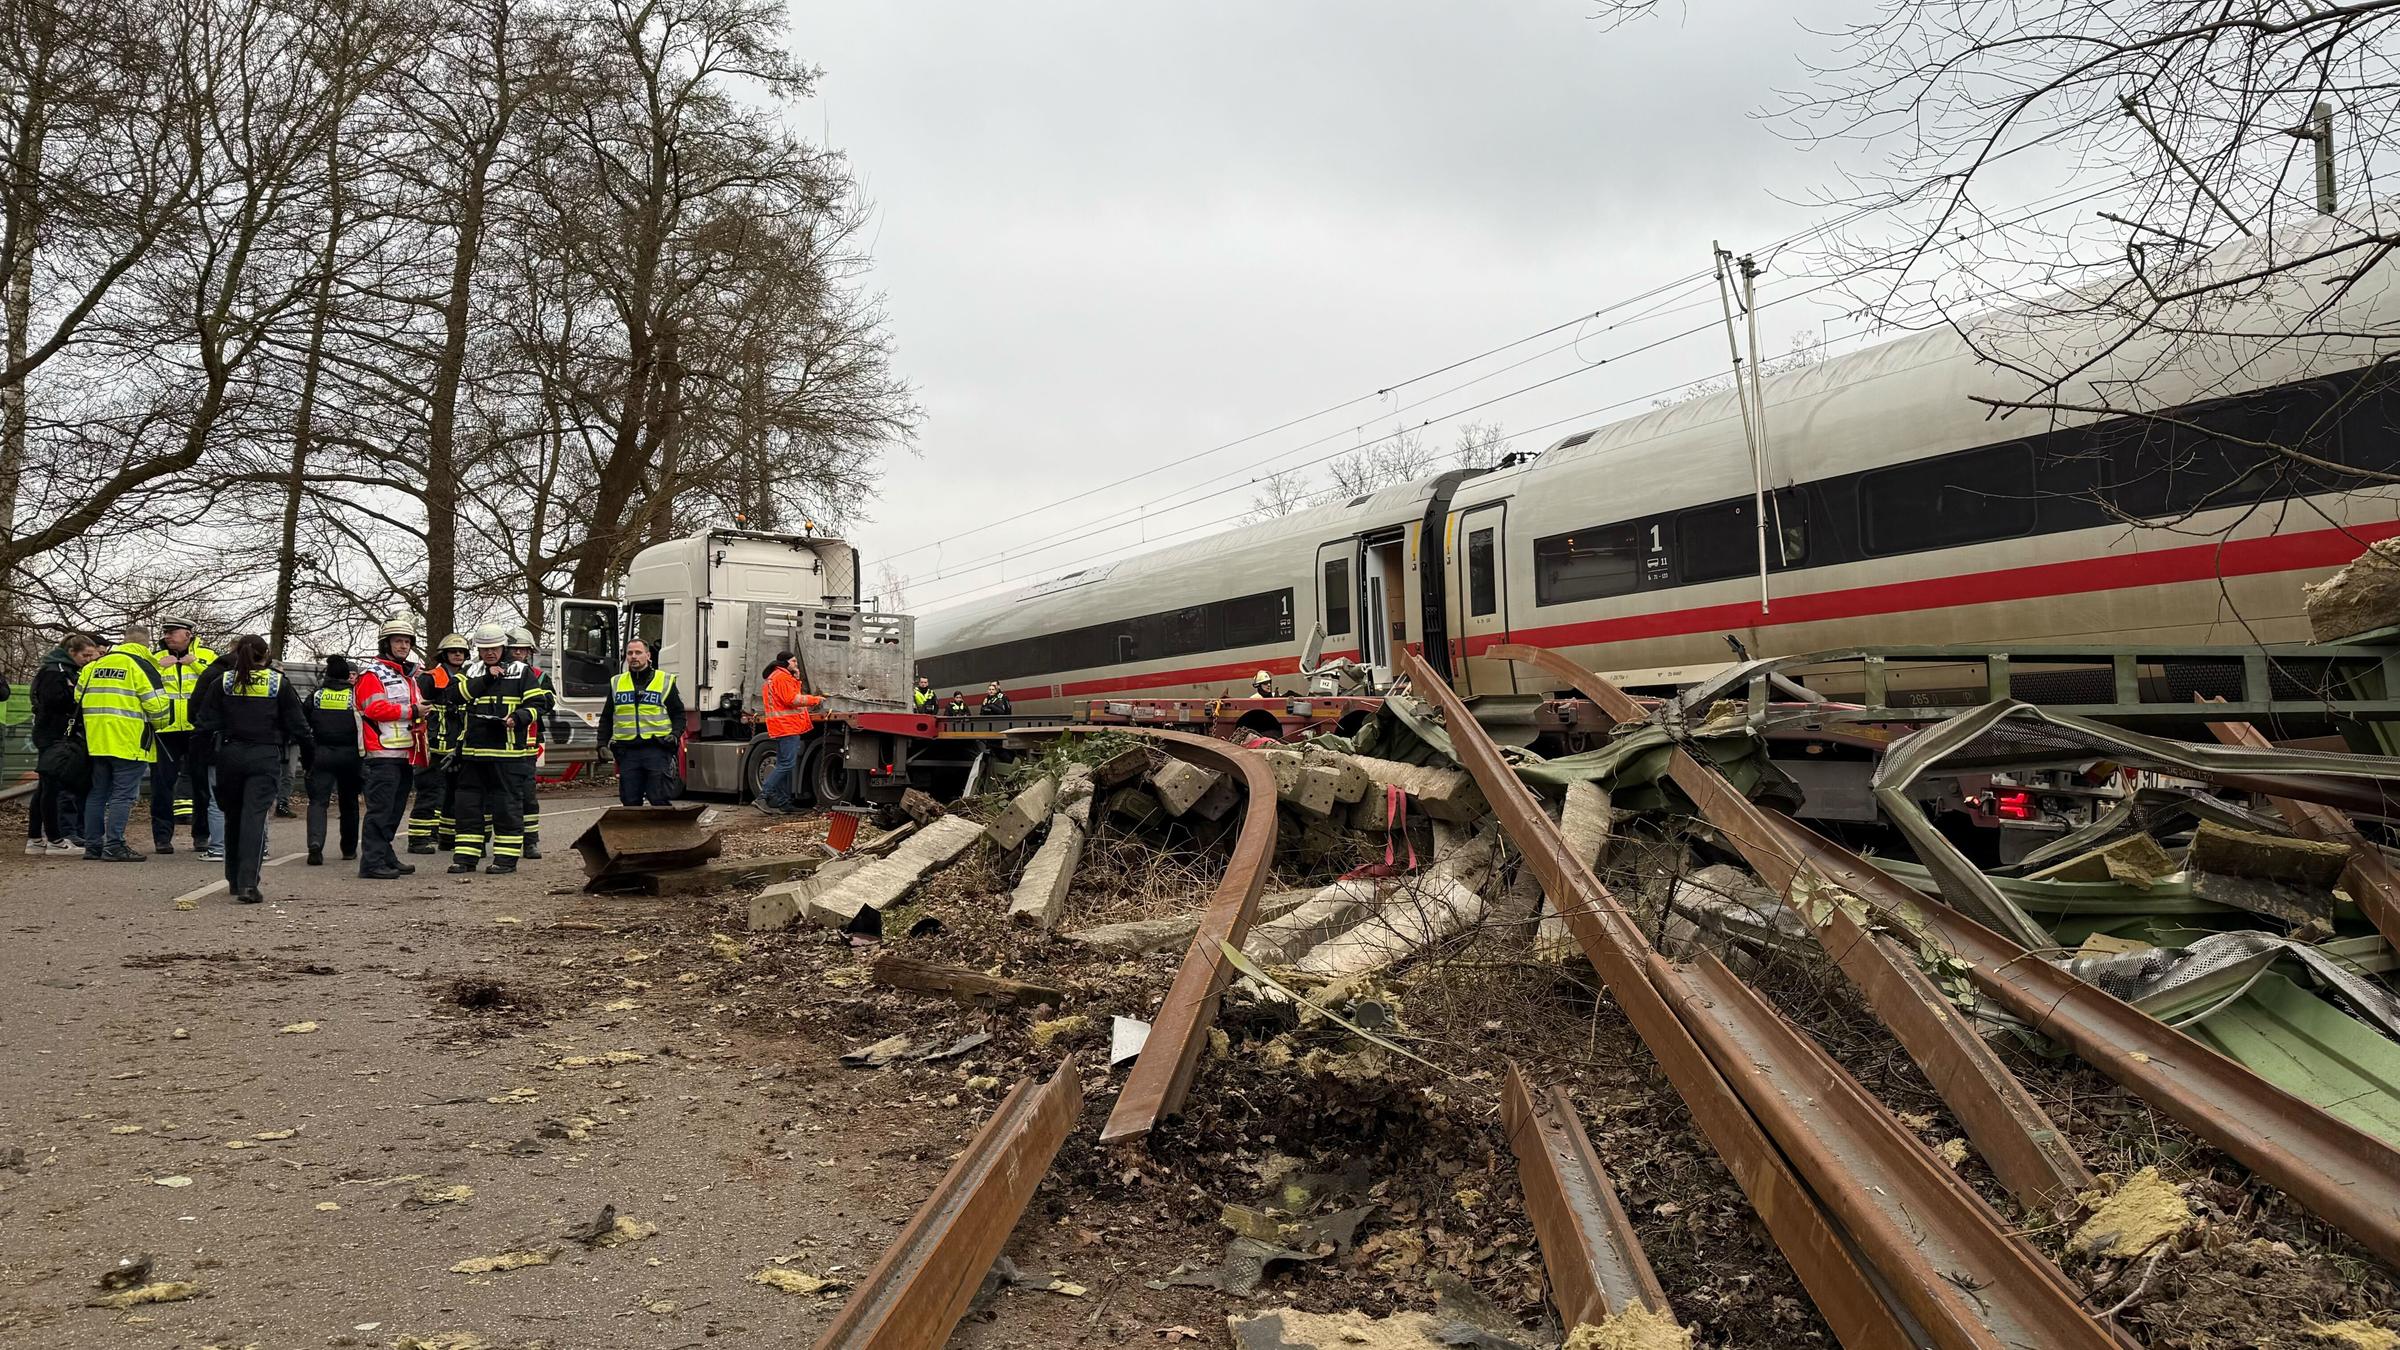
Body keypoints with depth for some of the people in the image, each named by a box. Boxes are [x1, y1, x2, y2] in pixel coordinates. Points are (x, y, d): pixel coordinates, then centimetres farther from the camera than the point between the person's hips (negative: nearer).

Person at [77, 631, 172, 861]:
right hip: (129, 742, -6)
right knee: (123, 795, -4)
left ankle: (92, 845, 17)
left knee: (97, 793, 14)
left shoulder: (93, 666, 15)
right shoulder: (140, 666, -6)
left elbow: (79, 698, 20)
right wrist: (159, 725, 8)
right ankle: (114, 847, -8)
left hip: (97, 741, 7)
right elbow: (157, 703, -10)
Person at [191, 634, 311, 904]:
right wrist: (309, 753, 13)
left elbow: (204, 722, 1)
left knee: (233, 816, 17)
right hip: (265, 758, -2)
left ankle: (234, 880, 29)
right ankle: (248, 883, -19)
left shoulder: (222, 682, 3)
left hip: (228, 755, 2)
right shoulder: (279, 684, 1)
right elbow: (298, 724, 2)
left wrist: (208, 755, 13)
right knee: (255, 816, -7)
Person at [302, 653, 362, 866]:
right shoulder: (356, 695, 1)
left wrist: (306, 759, 13)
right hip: (349, 755, 0)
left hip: (321, 754, 0)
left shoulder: (316, 695, 5)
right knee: (349, 802, 13)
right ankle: (349, 848, 22)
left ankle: (315, 844, -24)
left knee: (318, 801, -3)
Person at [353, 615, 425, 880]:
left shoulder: (409, 676, 22)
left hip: (405, 755, 9)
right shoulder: (372, 674, -5)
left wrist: (421, 718, 12)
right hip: (382, 755, -9)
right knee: (380, 809, -11)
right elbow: (376, 708, -19)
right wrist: (412, 711, -18)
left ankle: (387, 858, 22)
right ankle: (372, 863, -10)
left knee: (395, 810, 14)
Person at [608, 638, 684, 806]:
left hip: (657, 750, -3)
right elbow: (607, 717, 19)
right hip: (627, 751, 3)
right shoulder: (616, 683, 14)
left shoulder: (665, 681, 6)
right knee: (630, 801, 6)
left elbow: (678, 714, 8)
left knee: (660, 799, -4)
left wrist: (675, 734, -9)